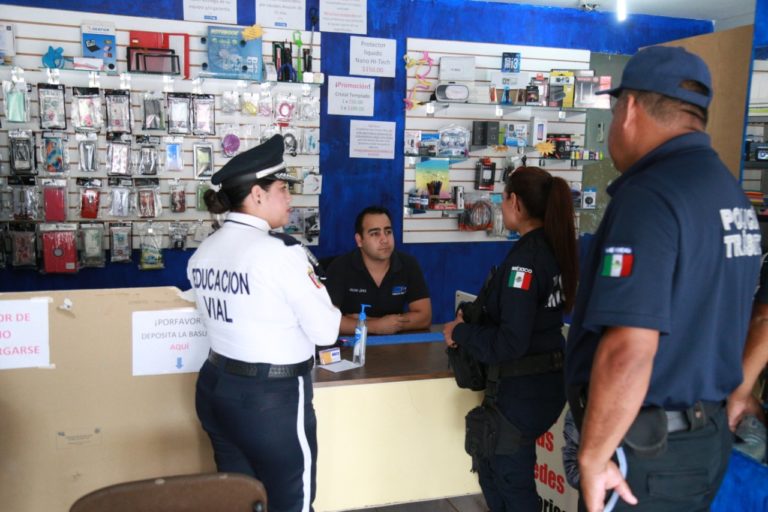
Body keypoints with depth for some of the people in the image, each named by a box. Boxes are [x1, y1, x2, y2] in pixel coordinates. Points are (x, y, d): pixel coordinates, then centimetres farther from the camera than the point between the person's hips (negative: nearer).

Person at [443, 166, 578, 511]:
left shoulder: (524, 258, -22)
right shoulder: (554, 249, 4)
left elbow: (509, 344, -24)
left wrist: (460, 333, -10)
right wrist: (474, 321, 8)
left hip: (522, 389, -9)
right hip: (549, 377, 9)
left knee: (511, 482, 10)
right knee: (490, 462, 25)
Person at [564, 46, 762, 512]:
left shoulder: (649, 195, -22)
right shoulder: (731, 193, 8)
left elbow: (628, 351, -30)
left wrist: (593, 458, -20)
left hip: (645, 448, -8)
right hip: (708, 437, 9)